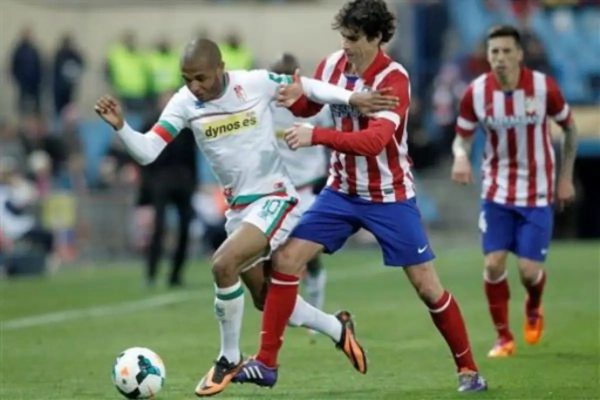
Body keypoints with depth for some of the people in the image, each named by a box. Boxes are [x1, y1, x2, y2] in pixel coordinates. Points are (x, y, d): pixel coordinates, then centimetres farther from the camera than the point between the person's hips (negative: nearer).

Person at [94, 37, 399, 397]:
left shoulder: (256, 83, -16)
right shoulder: (184, 104, -8)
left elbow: (306, 86, 0)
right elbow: (146, 152, -12)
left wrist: (352, 98, -10)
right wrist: (120, 126, -29)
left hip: (275, 199, -6)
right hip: (239, 207, 6)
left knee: (223, 265, -27)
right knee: (265, 299, 16)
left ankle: (230, 359, -8)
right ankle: (337, 329, 42)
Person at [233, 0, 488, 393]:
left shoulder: (393, 79, -22)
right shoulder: (332, 66, -5)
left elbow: (374, 140, -35)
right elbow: (309, 108, 13)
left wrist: (316, 136, -44)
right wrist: (294, 99, -11)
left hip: (390, 197, -5)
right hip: (342, 191, 5)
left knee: (427, 286, -3)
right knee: (286, 260, -7)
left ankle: (468, 369, 14)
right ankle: (267, 363, -1)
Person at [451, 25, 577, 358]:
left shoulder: (543, 87, -13)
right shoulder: (476, 93, -10)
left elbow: (569, 127, 3)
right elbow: (462, 137, 2)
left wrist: (566, 177, 3)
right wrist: (461, 156, -22)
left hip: (537, 193, -1)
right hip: (497, 191, 1)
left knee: (529, 270, -6)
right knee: (494, 263, -9)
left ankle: (534, 309, 31)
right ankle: (503, 337, 10)